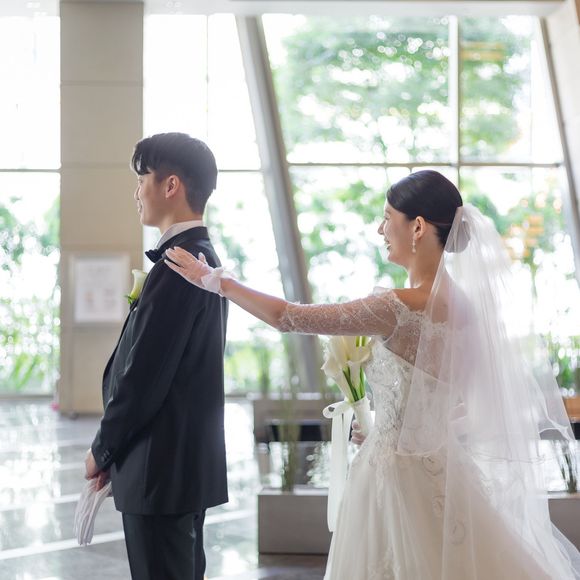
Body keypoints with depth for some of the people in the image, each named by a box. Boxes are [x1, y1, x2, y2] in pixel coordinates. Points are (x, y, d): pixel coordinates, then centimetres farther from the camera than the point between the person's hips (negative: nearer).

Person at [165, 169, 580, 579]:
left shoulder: (401, 307, -22)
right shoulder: (462, 302, 2)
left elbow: (287, 317, -17)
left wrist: (212, 279, -5)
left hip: (398, 474, -8)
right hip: (440, 466, 8)